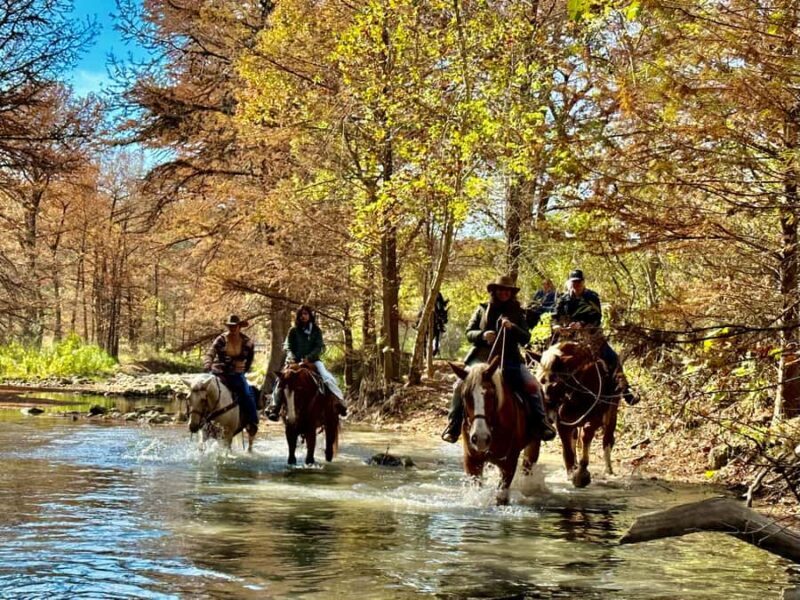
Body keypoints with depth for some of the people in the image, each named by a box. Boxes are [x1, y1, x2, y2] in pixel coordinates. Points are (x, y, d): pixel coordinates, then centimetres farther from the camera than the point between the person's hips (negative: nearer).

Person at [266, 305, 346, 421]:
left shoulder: (316, 330, 4)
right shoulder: (293, 330, 5)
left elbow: (320, 347, -4)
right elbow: (287, 346, 1)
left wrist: (309, 357, -19)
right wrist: (291, 357, -20)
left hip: (312, 360, 0)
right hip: (295, 361, 0)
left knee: (327, 378, -22)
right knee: (281, 380, -19)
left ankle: (340, 401, -18)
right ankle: (274, 407, -13)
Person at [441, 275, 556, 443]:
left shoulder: (517, 313, 10)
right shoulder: (482, 310, 10)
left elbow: (526, 338, 3)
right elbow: (469, 332, 7)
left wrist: (512, 328, -16)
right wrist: (482, 335, -15)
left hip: (509, 359, 0)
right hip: (482, 357, 0)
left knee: (531, 385, -20)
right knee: (460, 385, -19)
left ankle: (540, 423, -11)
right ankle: (453, 425, -11)